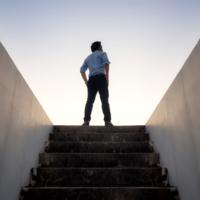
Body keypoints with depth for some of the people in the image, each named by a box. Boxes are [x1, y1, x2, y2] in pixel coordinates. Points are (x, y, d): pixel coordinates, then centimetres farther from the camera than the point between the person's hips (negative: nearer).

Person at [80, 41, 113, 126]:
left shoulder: (88, 57, 28)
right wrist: (107, 76, -7)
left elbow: (82, 70, 15)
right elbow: (106, 63, -7)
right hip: (101, 78, -4)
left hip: (91, 80, 4)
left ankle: (86, 121, -16)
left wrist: (86, 82, 12)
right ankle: (107, 121, -16)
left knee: (90, 101, -3)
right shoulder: (102, 53, 15)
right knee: (104, 100, -8)